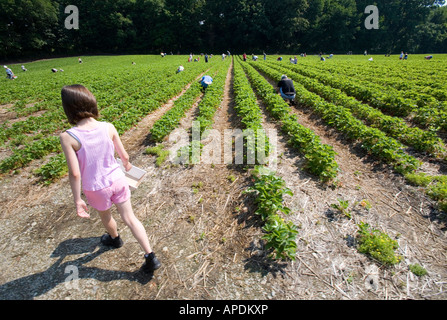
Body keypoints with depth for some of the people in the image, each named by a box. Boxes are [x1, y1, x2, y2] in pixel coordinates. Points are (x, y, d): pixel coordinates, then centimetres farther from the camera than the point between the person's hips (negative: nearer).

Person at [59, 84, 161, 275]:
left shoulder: (68, 137, -21)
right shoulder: (108, 128, -14)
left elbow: (74, 173, -20)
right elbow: (124, 155, -4)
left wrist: (77, 200, -8)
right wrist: (126, 165, 19)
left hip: (95, 188, -1)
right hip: (117, 180, 2)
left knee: (105, 216, 29)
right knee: (129, 218, 13)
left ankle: (115, 239, 59)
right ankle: (150, 256, 14)